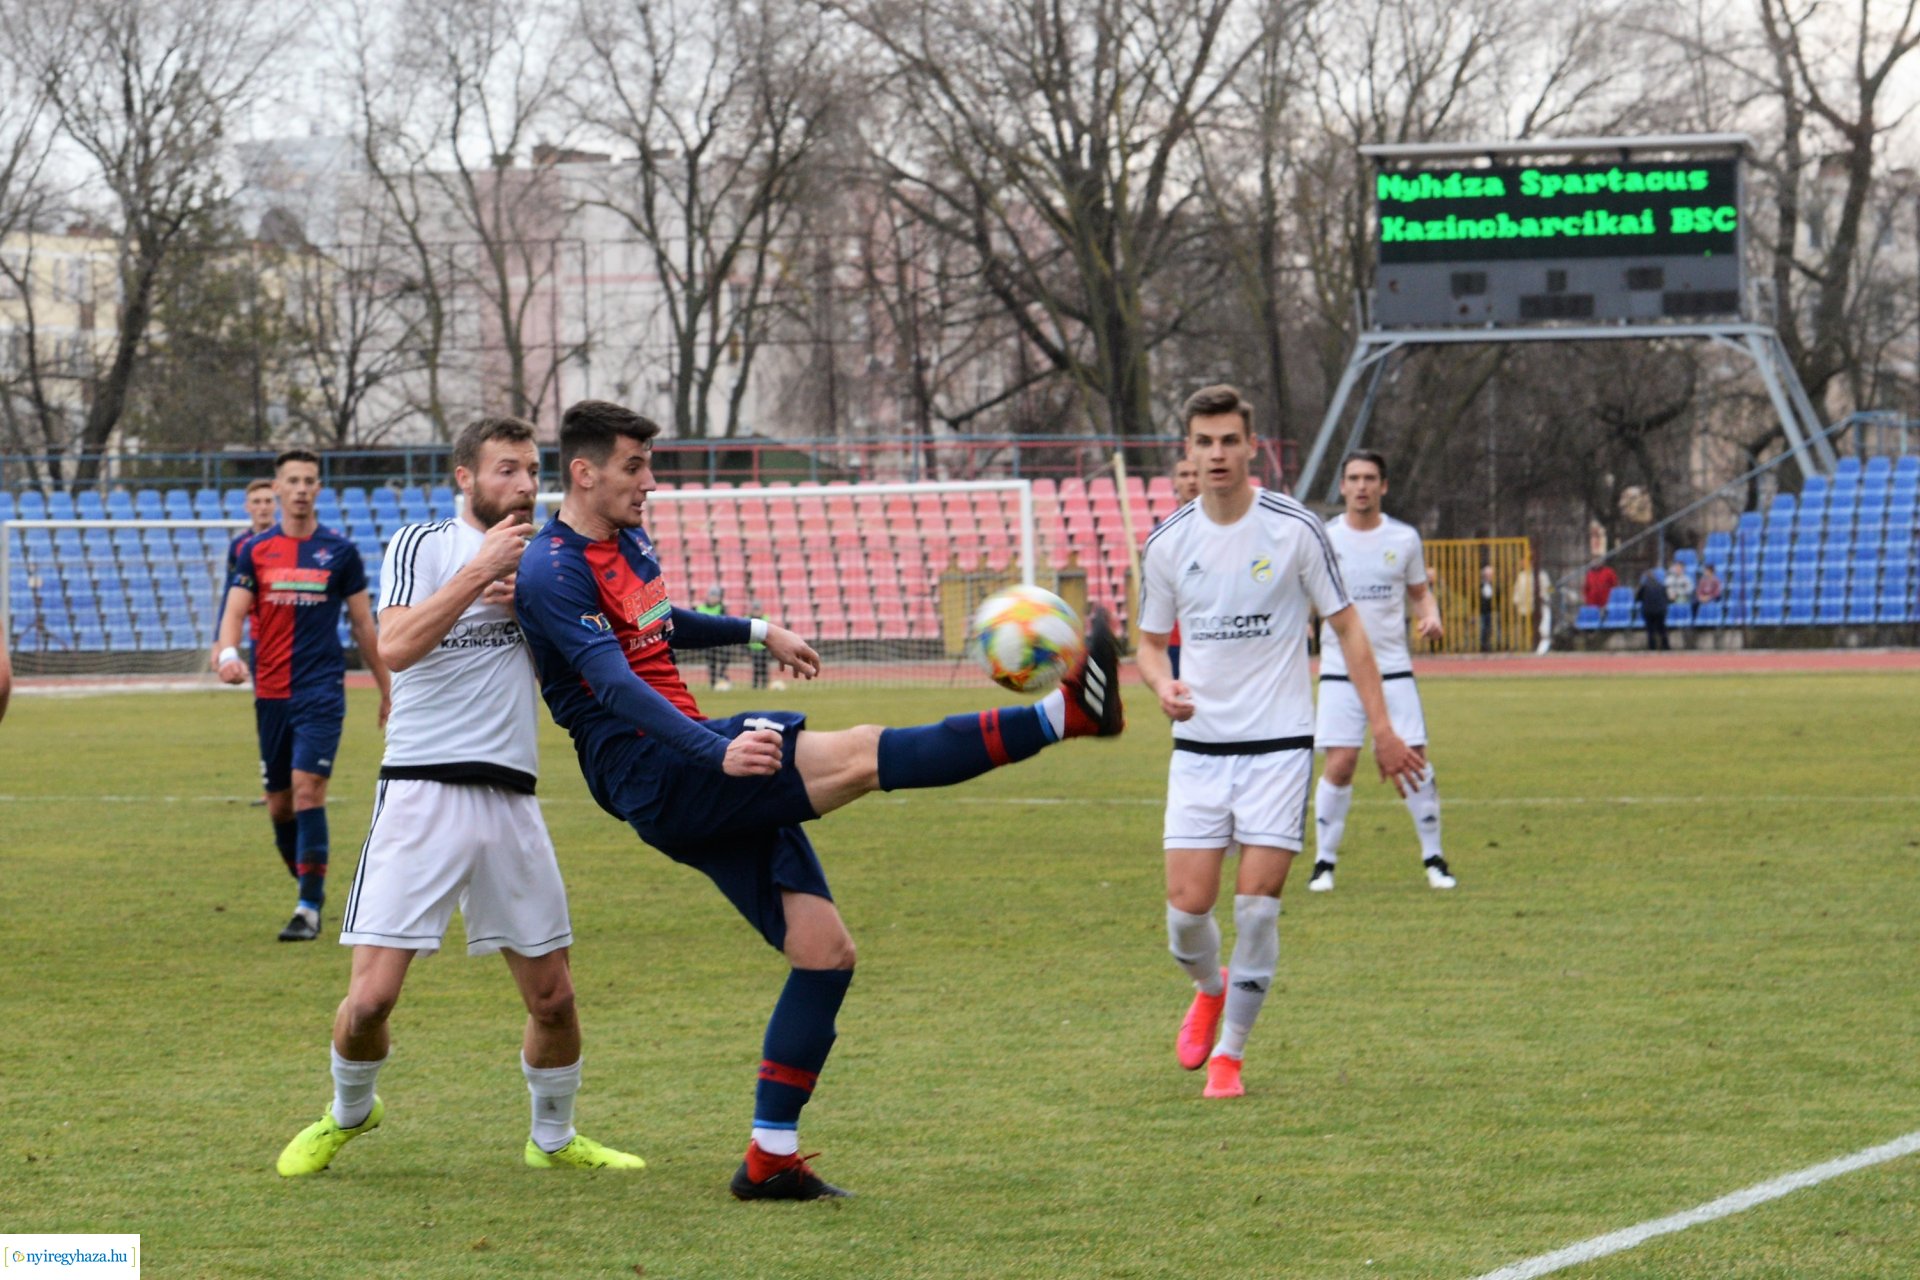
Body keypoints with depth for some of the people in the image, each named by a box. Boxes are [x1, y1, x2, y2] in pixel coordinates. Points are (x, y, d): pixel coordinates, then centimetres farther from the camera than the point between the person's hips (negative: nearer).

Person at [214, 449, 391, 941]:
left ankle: (309, 908, -13)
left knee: (307, 788, -16)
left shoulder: (339, 550, 3)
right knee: (279, 804, 8)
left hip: (322, 692, -3)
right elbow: (235, 610, -3)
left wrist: (387, 691, 11)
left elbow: (363, 624, 9)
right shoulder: (255, 551, 7)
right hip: (271, 693, 3)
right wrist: (228, 652, -25)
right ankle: (312, 887, 28)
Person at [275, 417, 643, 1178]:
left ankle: (554, 1137, 28)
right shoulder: (420, 545, 0)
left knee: (553, 998, 5)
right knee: (372, 994, -9)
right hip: (422, 792, -4)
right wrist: (481, 569, -16)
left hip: (510, 799, 4)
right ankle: (348, 1113, 19)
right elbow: (396, 646, -16)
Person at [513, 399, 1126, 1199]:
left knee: (825, 952, 2)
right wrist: (716, 751, -39)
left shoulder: (627, 541, 16)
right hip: (655, 778, -10)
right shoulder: (553, 571, -13)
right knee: (859, 755, -24)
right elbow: (616, 684, -27)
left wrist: (758, 633, 43)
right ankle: (1067, 713, -31)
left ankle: (771, 1158, 6)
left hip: (704, 776, 10)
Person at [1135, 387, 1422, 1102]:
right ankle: (1209, 988, 30)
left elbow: (1347, 628, 2)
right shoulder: (1169, 543, 2)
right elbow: (1150, 642, 14)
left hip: (1279, 743, -2)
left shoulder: (1295, 529, -6)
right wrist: (1162, 684, -10)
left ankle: (1229, 1051, 9)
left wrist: (1381, 727, -2)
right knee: (1188, 907, -5)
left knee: (1257, 905, -8)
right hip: (1198, 746, 2)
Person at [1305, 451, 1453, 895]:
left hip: (1394, 668, 1)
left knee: (1415, 761, -5)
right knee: (1340, 763, -11)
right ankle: (1324, 861, 3)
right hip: (1339, 670, -1)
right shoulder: (1324, 538, 1)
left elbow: (1420, 592, 16)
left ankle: (1433, 858, 10)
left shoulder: (1405, 538, 5)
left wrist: (1431, 617, -5)